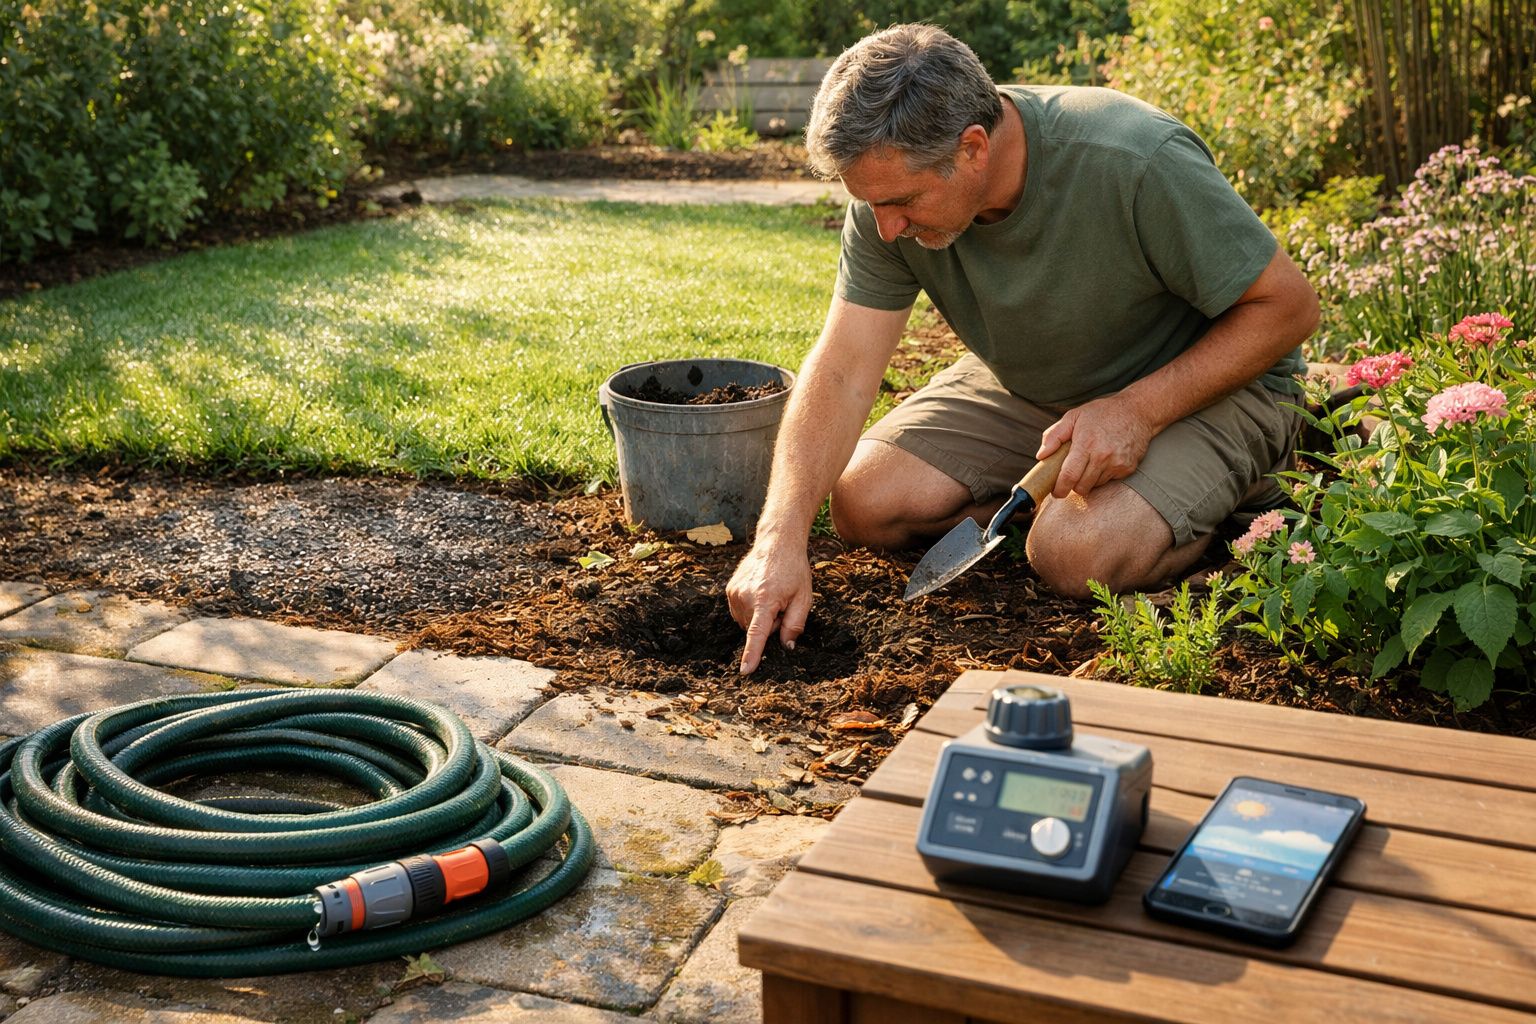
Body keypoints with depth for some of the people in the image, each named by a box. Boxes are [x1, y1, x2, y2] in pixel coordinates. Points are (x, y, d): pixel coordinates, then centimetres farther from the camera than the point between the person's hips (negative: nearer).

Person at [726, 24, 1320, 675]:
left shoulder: (1136, 164, -33)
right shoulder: (893, 185, -19)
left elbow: (1288, 306, -23)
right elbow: (842, 372, -19)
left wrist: (1141, 408, -31)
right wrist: (781, 534, -31)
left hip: (1208, 379, -5)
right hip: (1027, 386, 5)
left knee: (1076, 553, -30)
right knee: (864, 505, -11)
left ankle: (1226, 489, 0)